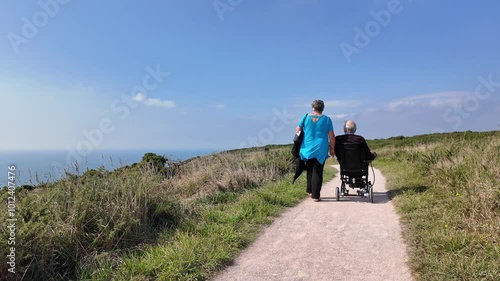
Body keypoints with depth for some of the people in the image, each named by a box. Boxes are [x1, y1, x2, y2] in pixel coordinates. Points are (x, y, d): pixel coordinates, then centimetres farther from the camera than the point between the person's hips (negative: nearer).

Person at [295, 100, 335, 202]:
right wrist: (332, 149, 7)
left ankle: (310, 191, 24)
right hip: (321, 149, -2)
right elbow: (331, 136, -3)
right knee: (318, 171, 3)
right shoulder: (326, 119, -1)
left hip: (307, 147, 2)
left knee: (310, 169, 20)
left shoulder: (306, 117, 2)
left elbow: (297, 130, 7)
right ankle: (315, 195, 4)